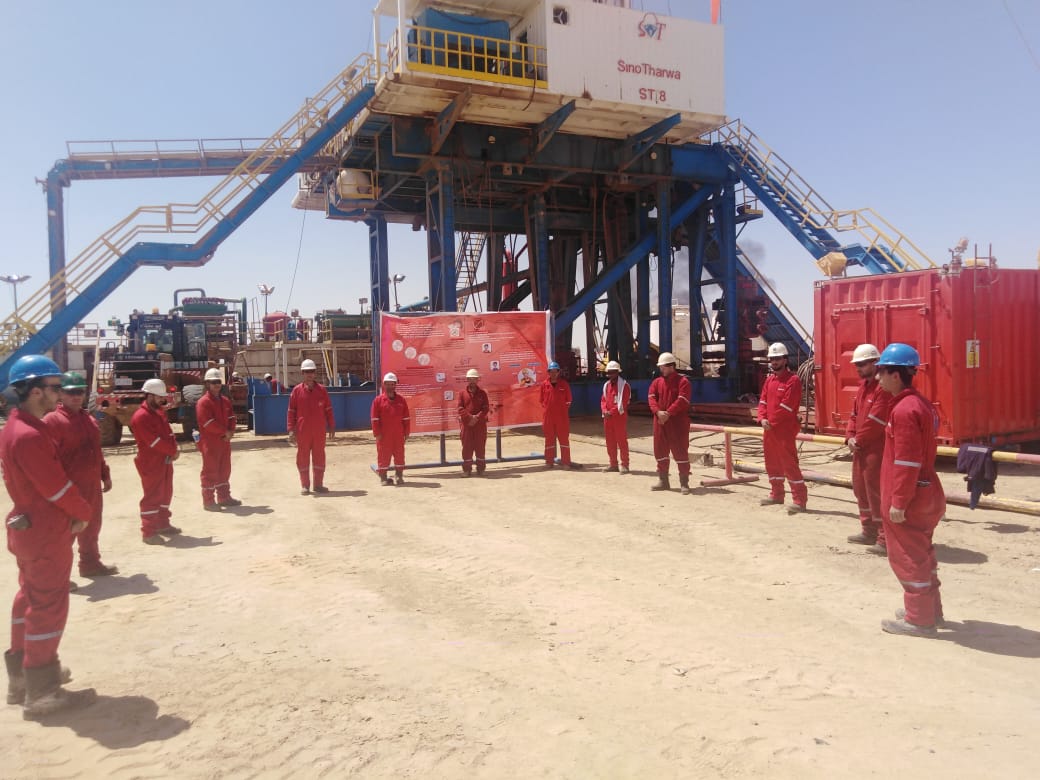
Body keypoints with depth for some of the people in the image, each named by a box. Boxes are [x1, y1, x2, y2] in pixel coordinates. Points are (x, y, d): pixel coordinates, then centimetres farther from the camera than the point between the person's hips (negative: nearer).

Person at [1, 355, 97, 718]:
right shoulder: (29, 435, -24)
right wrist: (84, 513, -6)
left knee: (30, 599, 19)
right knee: (48, 607, -2)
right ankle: (41, 692, 8)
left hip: (30, 528, 10)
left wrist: (74, 511, 4)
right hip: (46, 533, -10)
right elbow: (57, 486, -22)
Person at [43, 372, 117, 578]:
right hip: (69, 486, -8)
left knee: (91, 525, 17)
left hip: (92, 484, 8)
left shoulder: (89, 419, 14)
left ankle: (90, 563, 31)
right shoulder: (52, 420, -12)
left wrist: (105, 475, 19)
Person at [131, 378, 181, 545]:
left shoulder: (159, 412, 12)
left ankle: (162, 524, 29)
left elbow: (168, 431, 14)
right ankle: (148, 532, 0)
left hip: (166, 461, 9)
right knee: (152, 496, -5)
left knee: (165, 493, 16)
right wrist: (173, 451, -14)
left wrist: (175, 448, -4)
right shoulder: (141, 417, -18)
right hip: (151, 464, -9)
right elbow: (154, 441, -22)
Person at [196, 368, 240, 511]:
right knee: (210, 471, -2)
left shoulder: (225, 400, 12)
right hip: (210, 443, -8)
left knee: (224, 470, 15)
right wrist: (225, 432, -17)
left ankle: (224, 497, 25)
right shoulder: (203, 402, -13)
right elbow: (208, 423, -20)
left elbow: (231, 418, 11)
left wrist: (230, 432, -8)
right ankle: (208, 501, 5)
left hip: (224, 441, 8)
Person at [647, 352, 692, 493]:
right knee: (660, 450, 10)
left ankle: (684, 483, 4)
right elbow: (651, 397, -1)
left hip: (678, 422, -6)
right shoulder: (657, 382, 11)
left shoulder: (682, 381, -6)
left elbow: (682, 401, -17)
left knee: (680, 451, -3)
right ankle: (663, 481, 22)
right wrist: (658, 412, -19)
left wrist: (668, 413, -23)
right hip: (660, 422, 6)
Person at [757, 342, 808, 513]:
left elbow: (786, 407, -17)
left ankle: (800, 499, -5)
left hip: (785, 430, -8)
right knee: (772, 463, 16)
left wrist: (772, 422, -13)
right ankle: (777, 494, 28)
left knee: (789, 464, -9)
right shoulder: (769, 379, 14)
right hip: (769, 429, 8)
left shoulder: (793, 380, -11)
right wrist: (762, 419, -7)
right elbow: (763, 401, 10)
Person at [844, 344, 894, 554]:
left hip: (876, 450, -10)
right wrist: (850, 437, 1)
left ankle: (886, 539, -2)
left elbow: (875, 421, -22)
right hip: (860, 449, 10)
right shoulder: (864, 385, 15)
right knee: (861, 489, 17)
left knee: (876, 492, -8)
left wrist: (858, 440, -12)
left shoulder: (883, 387, -17)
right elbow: (854, 414, 16)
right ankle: (869, 531, 29)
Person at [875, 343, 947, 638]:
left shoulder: (904, 409, -22)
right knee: (920, 553, 21)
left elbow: (907, 462, -24)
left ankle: (919, 619, 12)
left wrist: (898, 501, -20)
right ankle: (931, 609, 33)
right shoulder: (920, 403, 10)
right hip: (924, 494, 10)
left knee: (907, 556, 2)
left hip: (908, 499, -10)